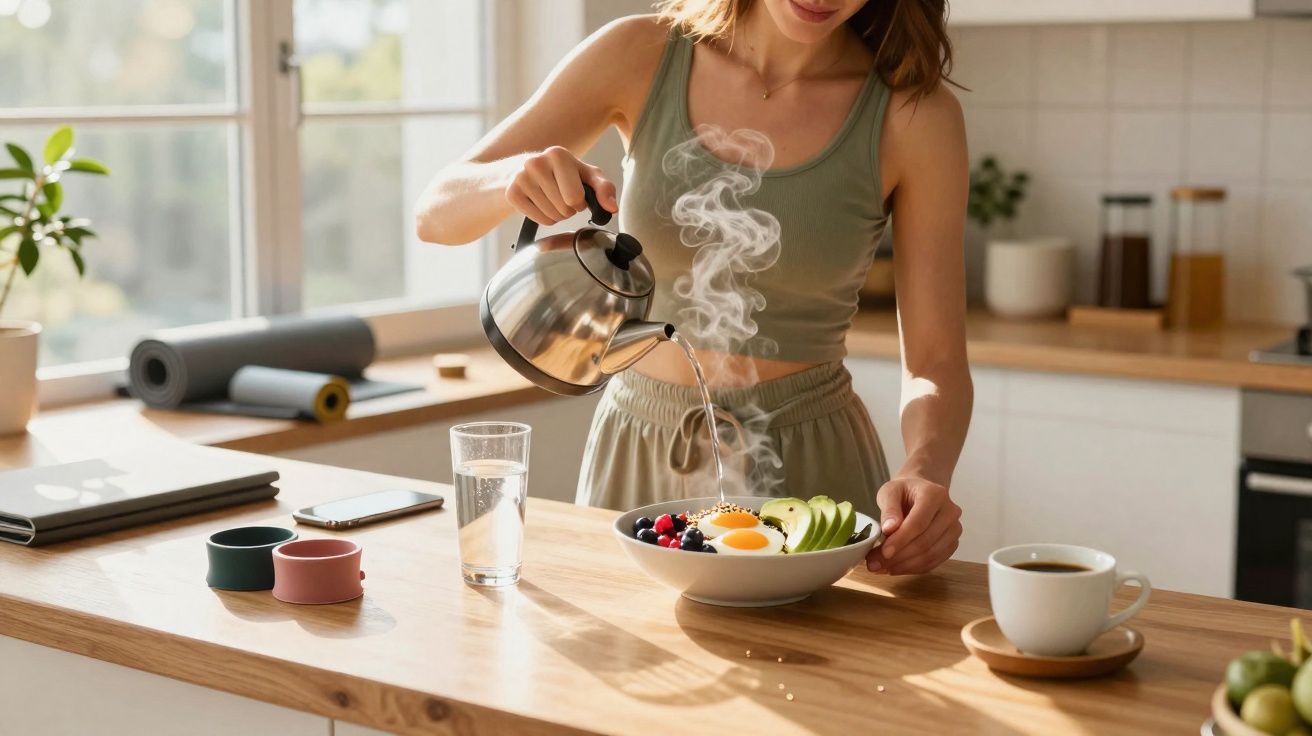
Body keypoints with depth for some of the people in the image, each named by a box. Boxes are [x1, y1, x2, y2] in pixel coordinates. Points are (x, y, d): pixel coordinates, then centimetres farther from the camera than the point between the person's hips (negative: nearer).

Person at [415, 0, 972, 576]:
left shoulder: (917, 114, -11)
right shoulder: (641, 58, -7)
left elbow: (936, 364, -9)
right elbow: (436, 213, -5)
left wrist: (924, 474, -30)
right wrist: (519, 176, -28)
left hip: (809, 464, -1)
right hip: (635, 458, 2)